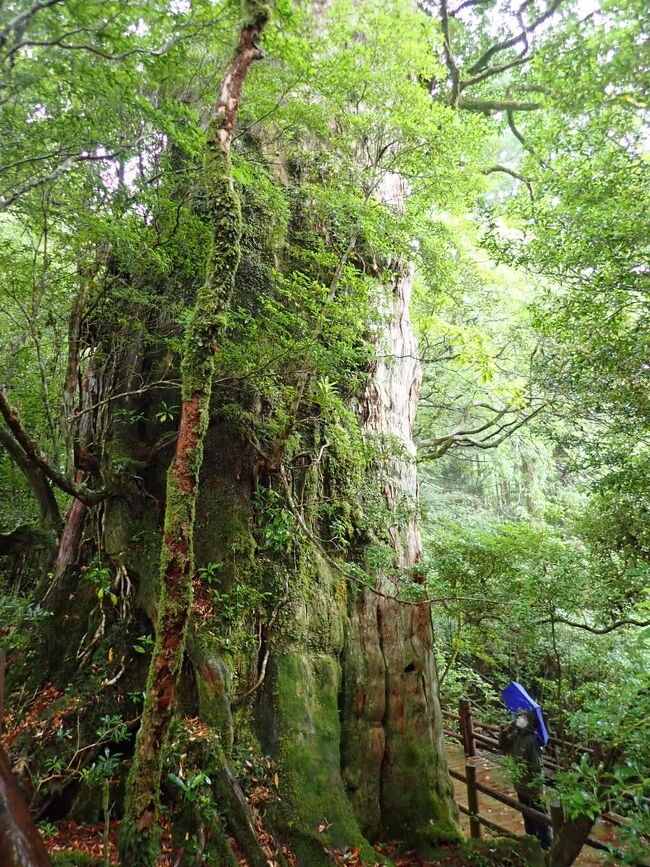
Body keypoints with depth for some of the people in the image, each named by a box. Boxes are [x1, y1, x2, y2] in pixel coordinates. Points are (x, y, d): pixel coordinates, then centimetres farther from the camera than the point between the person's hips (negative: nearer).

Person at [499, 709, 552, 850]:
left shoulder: (532, 740, -30)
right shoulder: (517, 734, -7)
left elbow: (537, 768, -25)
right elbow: (504, 748, 6)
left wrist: (536, 789, -21)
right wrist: (504, 732, -9)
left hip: (532, 788, -8)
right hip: (521, 785, 8)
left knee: (539, 817, 14)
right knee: (527, 815, 27)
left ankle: (545, 843, 33)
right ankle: (531, 838, 47)